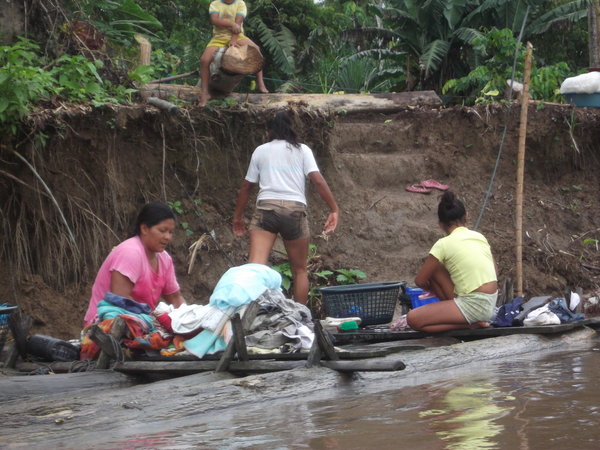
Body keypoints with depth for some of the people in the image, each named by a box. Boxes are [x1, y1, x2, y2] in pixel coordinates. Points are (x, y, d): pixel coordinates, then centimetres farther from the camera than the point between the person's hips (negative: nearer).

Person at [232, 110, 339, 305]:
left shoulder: (260, 151, 16)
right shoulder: (302, 150, 13)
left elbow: (247, 186, 18)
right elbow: (318, 180, 0)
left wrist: (237, 217, 27)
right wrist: (334, 209, 0)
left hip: (266, 207, 0)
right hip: (295, 209, 0)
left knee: (255, 265, -16)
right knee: (299, 270, 15)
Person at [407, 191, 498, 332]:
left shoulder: (444, 244, -8)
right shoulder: (479, 236, 10)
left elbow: (420, 281, -2)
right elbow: (493, 271, 19)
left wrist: (431, 288, 22)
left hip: (474, 307, -7)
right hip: (490, 303, 7)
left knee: (413, 319, -9)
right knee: (434, 268, 18)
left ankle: (469, 324, -8)